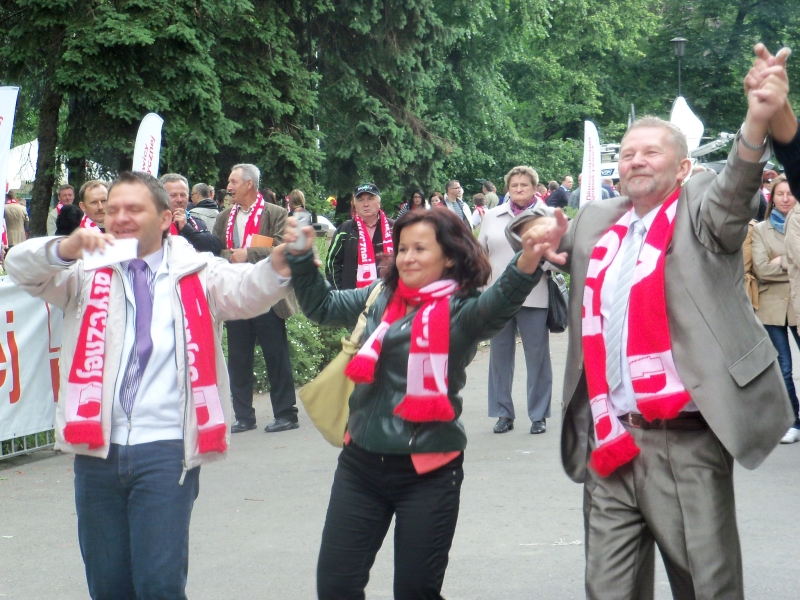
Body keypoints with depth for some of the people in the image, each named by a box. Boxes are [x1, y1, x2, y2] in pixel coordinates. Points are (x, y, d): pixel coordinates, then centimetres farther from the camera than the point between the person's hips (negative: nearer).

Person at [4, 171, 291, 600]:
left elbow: (249, 290, -9)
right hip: (97, 451, 3)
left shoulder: (197, 273, 7)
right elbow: (21, 268, -2)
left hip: (165, 450, -2)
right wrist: (66, 248, -24)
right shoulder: (88, 272, 12)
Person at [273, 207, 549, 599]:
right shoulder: (380, 298, 9)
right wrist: (302, 258, 6)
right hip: (361, 462, 5)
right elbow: (323, 306, 22)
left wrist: (528, 261, -48)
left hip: (427, 470, -5)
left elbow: (498, 305, -28)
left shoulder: (459, 310, -8)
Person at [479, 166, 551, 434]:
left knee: (537, 357, 1)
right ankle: (504, 413, 16)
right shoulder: (493, 216, 12)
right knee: (499, 355, 7)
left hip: (534, 298, -3)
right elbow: (480, 251, 18)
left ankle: (539, 415, 10)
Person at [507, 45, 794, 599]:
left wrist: (758, 122, -40)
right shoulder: (597, 222, 15)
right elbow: (547, 237, 32)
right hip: (609, 443, 5)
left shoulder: (700, 210, 1)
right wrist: (538, 229, 6)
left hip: (686, 442, -5)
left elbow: (734, 191, -20)